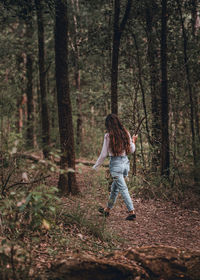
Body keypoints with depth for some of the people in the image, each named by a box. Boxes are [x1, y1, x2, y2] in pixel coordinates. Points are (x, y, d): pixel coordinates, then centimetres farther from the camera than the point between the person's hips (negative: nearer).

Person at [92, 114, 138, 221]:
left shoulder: (108, 136, -12)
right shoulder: (126, 133, 2)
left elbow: (104, 154, -9)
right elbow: (132, 150, 9)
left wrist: (95, 166, 4)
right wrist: (133, 141, 28)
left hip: (115, 164, -6)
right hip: (126, 162, 6)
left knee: (123, 189, -1)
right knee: (115, 187, 18)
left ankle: (132, 212, -4)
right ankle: (107, 209, 32)